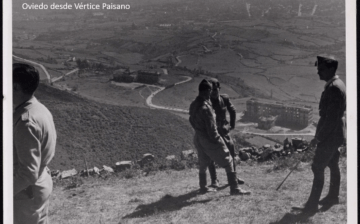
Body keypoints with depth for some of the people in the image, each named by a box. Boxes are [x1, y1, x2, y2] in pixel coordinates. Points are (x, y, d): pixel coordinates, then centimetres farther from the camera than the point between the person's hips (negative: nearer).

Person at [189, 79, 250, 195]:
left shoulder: (193, 105, 1)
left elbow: (191, 120, 16)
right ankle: (234, 188, 2)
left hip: (198, 139, 9)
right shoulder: (205, 108, -25)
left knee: (203, 164, 22)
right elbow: (211, 129, -21)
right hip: (209, 139, -8)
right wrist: (217, 141, -10)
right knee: (228, 162, 1)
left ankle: (203, 187, 31)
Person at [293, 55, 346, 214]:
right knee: (333, 165, 19)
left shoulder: (333, 88, -22)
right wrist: (320, 134, 19)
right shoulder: (337, 84, 10)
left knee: (318, 168, -8)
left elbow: (331, 117, -26)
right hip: (334, 134, 10)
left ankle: (312, 205, -4)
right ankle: (332, 197, 32)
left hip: (330, 135, -10)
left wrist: (318, 137, -21)